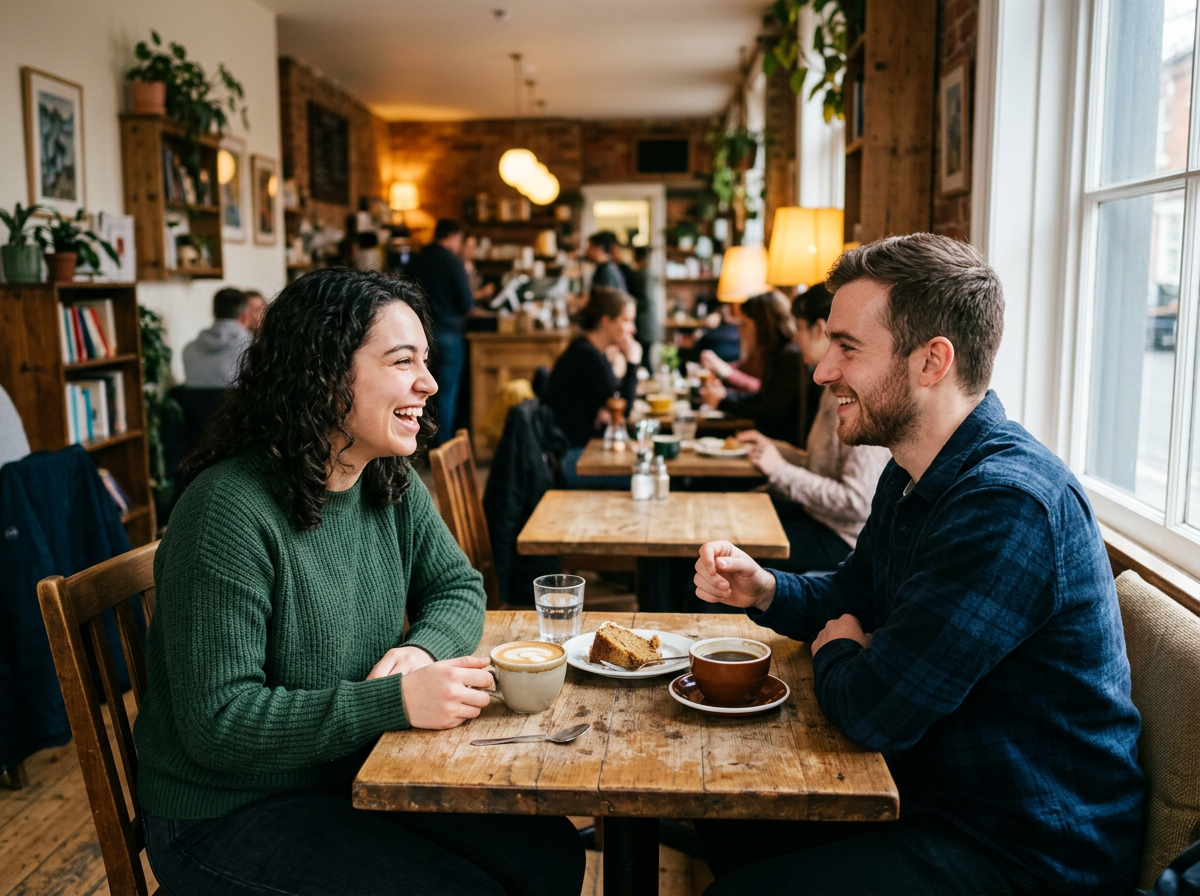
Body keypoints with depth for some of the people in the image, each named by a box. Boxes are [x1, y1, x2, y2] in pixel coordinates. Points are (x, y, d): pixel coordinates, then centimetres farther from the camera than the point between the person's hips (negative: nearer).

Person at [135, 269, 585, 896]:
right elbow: (219, 722, -25)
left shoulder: (390, 485, -1)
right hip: (232, 814, -6)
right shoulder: (230, 512, -25)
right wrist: (398, 701, -30)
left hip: (360, 772, 7)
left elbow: (458, 587, 9)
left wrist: (422, 648, -14)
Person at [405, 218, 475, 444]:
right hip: (448, 334, -5)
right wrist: (473, 298, 9)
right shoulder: (452, 262, -12)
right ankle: (442, 444, 5)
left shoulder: (416, 261, 4)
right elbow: (467, 305, -13)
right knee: (446, 393, 2)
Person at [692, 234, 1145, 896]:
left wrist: (835, 653, -6)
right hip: (935, 790, 9)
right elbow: (851, 594, 18)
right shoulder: (911, 478, 4)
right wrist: (763, 590, -3)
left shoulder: (1010, 503, -30)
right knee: (721, 814, 12)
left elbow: (875, 711, -29)